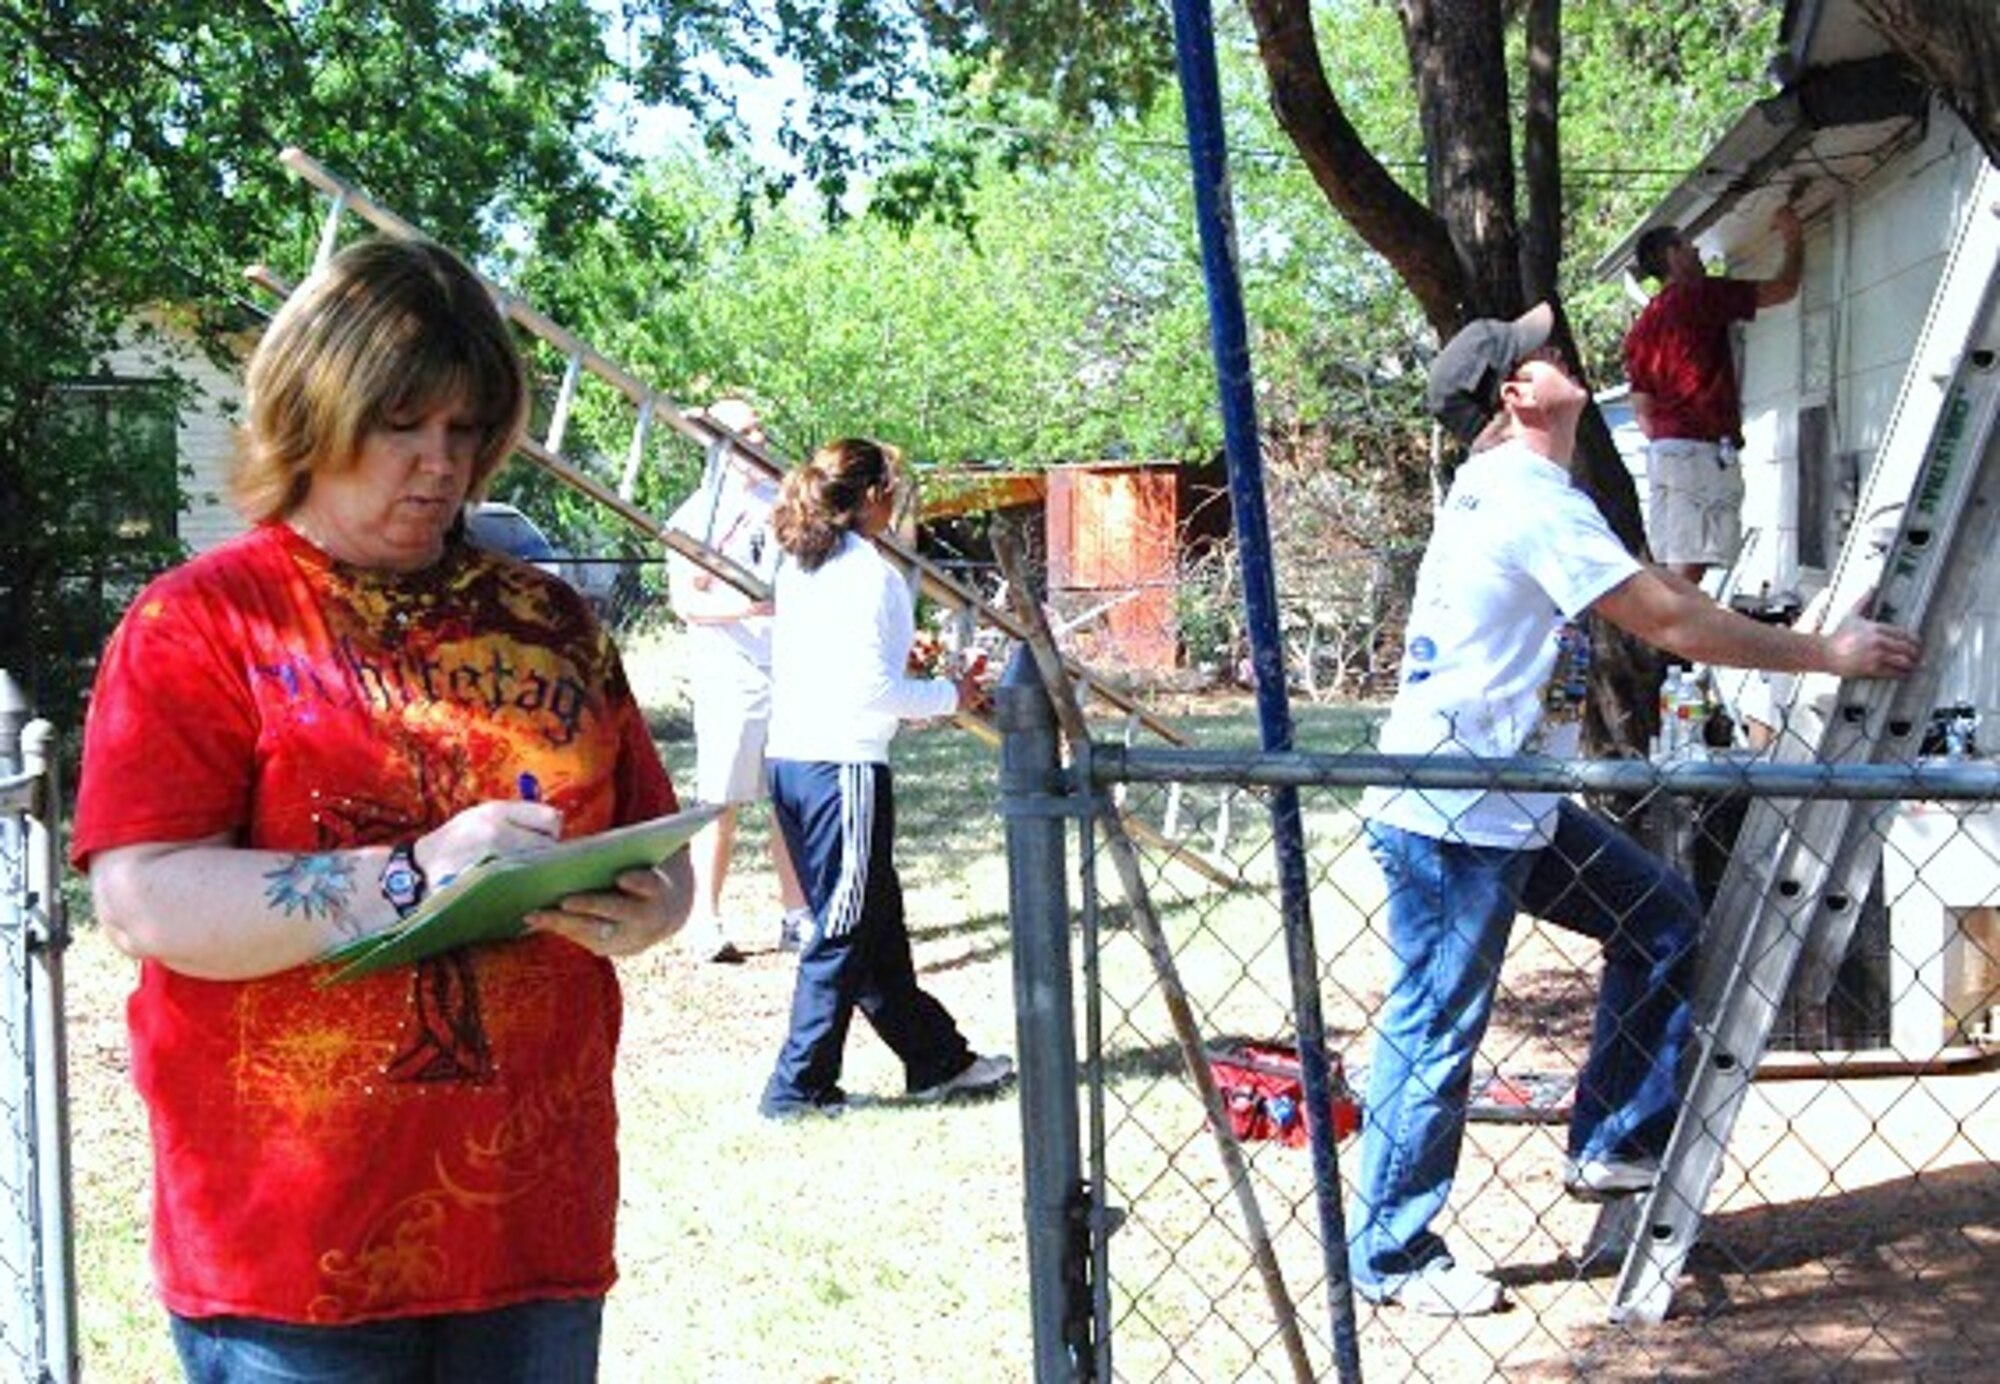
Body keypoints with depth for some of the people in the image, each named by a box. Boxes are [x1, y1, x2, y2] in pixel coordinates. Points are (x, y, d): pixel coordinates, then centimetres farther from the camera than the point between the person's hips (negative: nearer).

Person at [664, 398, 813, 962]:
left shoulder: (783, 501, 14)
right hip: (730, 675, -5)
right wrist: (747, 604, -25)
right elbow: (685, 602, -11)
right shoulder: (699, 513, -2)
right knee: (721, 800, -3)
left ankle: (797, 917, 13)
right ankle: (704, 920, 4)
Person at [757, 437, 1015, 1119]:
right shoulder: (869, 573, -13)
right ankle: (799, 1085, 8)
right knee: (843, 933, 2)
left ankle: (937, 1058, 27)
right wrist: (950, 695, -3)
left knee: (876, 922, 16)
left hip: (789, 757, 9)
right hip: (844, 763, -9)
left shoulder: (798, 566, 12)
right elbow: (872, 689, -17)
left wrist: (908, 670, 22)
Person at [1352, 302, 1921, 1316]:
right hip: (1450, 822, -11)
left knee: (1660, 919, 11)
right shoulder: (1533, 502, -19)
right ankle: (1391, 1256, 10)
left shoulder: (1498, 486, 11)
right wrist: (1825, 653, -11)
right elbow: (1674, 623, -19)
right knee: (1434, 1036, -1)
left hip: (1506, 804, 11)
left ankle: (1613, 1146, 16)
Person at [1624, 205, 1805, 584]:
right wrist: (1793, 238, 21)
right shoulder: (1702, 296, -2)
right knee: (1687, 567, -12)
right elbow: (1784, 289, 5)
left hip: (1662, 450, 8)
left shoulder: (1643, 325, 19)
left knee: (1671, 568, 7)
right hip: (1702, 447, -8)